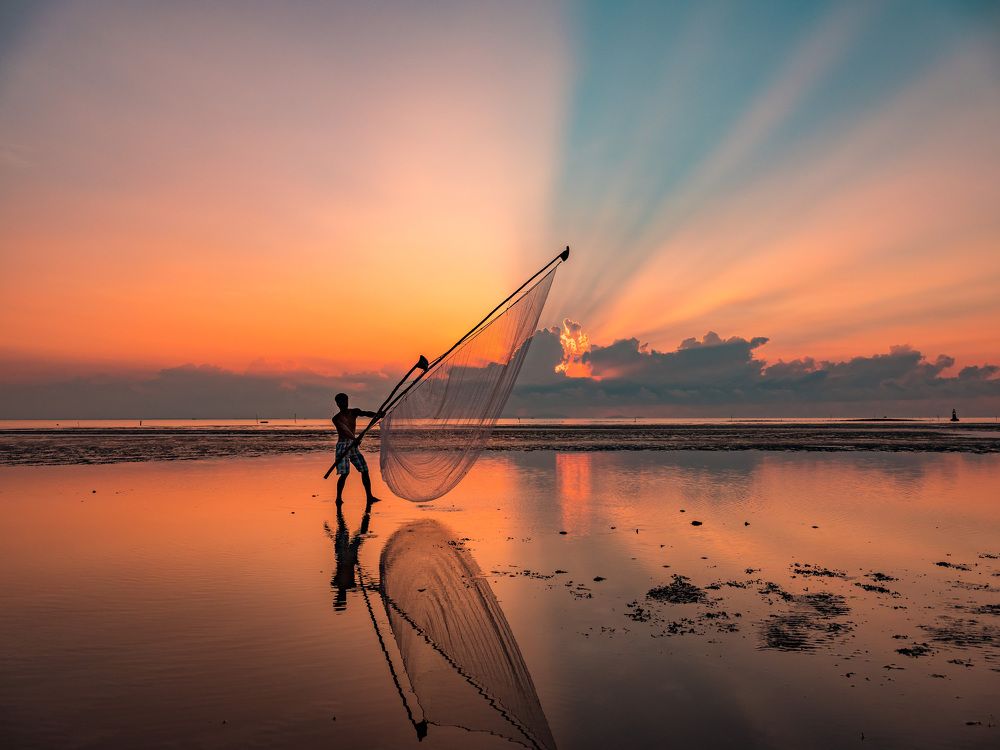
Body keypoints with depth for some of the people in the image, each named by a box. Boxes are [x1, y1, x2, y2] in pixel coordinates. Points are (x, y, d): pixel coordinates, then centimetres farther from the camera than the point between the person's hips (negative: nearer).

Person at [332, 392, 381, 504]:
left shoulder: (354, 412, 9)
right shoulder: (337, 418, -6)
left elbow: (365, 413, -7)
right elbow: (344, 430, -23)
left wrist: (375, 414, -29)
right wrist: (354, 439, -41)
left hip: (354, 445, 5)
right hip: (343, 445, -5)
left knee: (364, 470, -1)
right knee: (344, 473, -11)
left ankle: (369, 496, 4)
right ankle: (339, 498, 1)